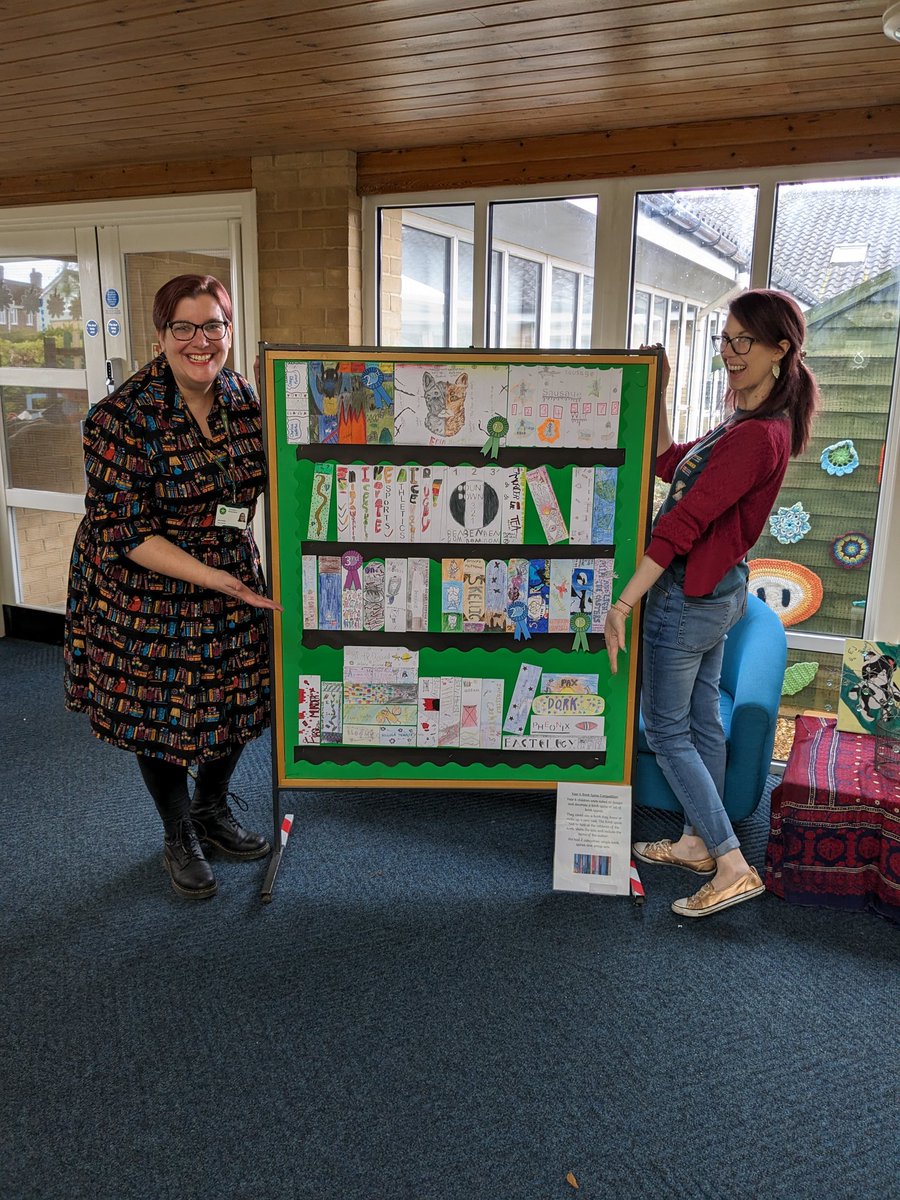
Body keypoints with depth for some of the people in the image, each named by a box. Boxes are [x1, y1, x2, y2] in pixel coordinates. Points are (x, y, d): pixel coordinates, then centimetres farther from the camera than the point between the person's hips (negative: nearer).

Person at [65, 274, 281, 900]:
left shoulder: (244, 399, -3)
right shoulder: (123, 417, -20)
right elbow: (124, 532, -21)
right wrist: (219, 580, -26)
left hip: (234, 581, 5)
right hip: (148, 597, -5)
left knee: (234, 703, 15)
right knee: (161, 713, 11)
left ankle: (214, 812, 43)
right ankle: (179, 837, 36)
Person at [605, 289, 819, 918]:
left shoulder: (755, 436, -24)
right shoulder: (754, 423, 9)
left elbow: (684, 522, -28)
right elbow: (670, 464, 16)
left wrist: (623, 604, -27)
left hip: (688, 595, -10)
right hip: (718, 589, 10)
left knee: (667, 730, 2)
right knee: (701, 719, 18)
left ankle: (733, 867, 8)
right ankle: (698, 843, 33)